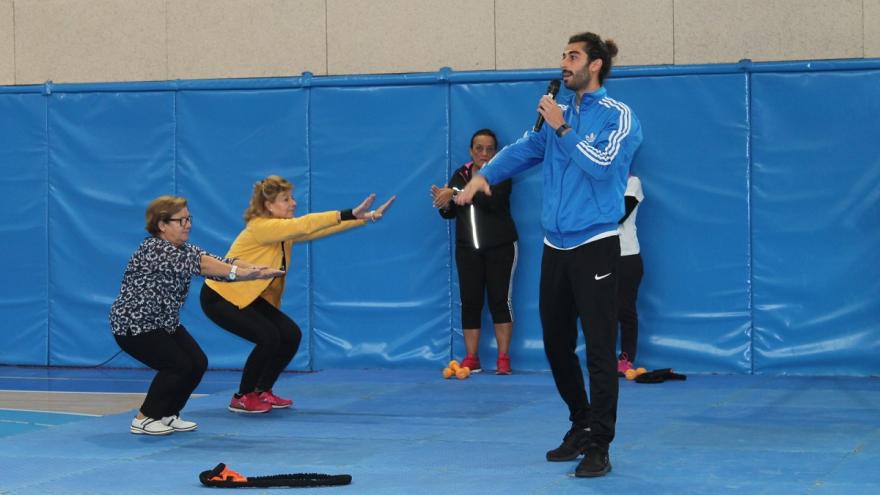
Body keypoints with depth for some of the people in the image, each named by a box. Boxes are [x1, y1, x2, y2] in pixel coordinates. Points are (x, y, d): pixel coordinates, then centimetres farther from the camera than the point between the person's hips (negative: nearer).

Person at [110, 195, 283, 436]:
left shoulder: (183, 250, 4)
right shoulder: (153, 249, -23)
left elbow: (216, 261, -9)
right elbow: (199, 263, -36)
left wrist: (257, 270, -25)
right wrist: (238, 272, -44)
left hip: (164, 323, 9)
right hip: (134, 325, -9)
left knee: (198, 363, 0)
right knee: (177, 365, -18)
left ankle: (168, 414, 16)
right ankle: (144, 419, -3)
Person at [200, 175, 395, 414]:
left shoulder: (285, 229, 1)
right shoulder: (261, 227, -25)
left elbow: (315, 230, -4)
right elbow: (304, 225, -36)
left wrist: (366, 217, -13)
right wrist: (349, 214, -41)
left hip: (250, 296, 9)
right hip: (220, 297, -9)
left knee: (291, 335, -3)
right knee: (268, 337, -22)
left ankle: (263, 392, 13)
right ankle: (242, 398, -5)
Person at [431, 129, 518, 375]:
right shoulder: (460, 175, 7)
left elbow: (492, 200, -26)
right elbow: (450, 213, 9)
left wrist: (456, 192, -28)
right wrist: (444, 204, -15)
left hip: (500, 247, -4)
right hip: (468, 249, 4)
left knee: (500, 300, -4)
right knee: (470, 302, 2)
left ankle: (503, 358, 0)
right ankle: (471, 359, 5)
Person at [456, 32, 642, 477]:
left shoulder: (618, 116, -4)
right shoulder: (558, 114, 15)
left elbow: (602, 164, -17)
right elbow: (523, 150, 11)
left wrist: (564, 129, -14)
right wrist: (484, 175, -4)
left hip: (594, 247, -7)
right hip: (555, 248, 7)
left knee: (599, 350, -8)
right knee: (556, 344, 12)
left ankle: (599, 446, -4)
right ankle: (580, 425, 29)